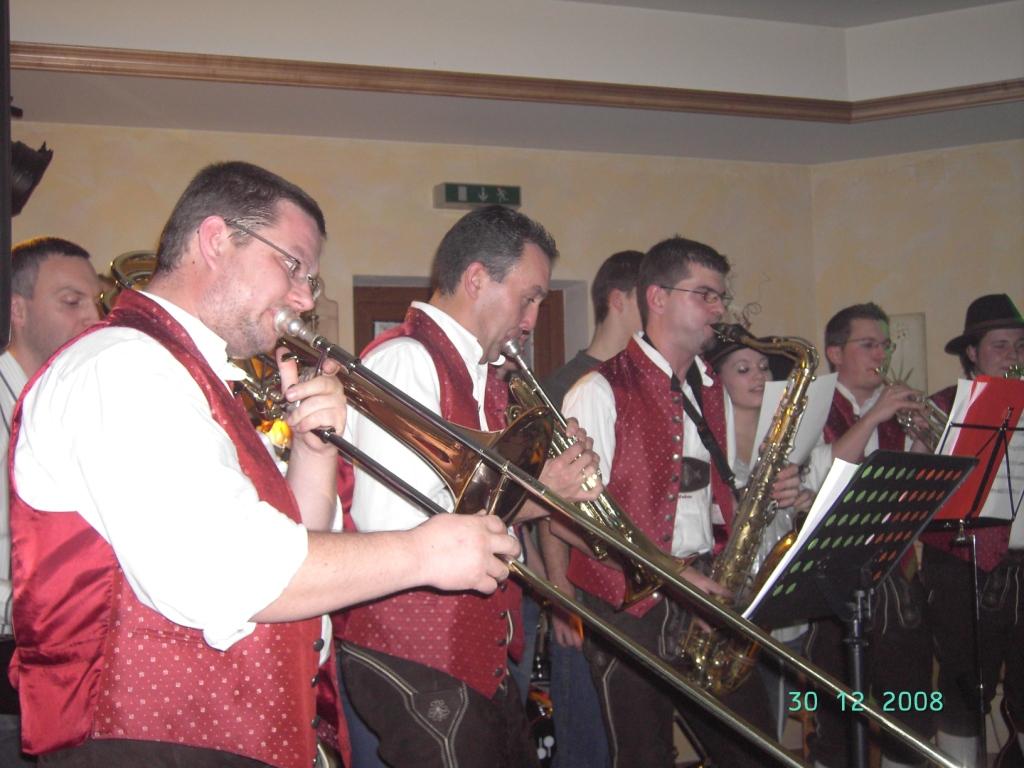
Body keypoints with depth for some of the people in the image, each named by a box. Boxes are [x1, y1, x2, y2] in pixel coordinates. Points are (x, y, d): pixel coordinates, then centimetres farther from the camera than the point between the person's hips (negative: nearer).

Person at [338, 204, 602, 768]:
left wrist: (556, 477, 1)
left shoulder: (484, 374, 15)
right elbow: (394, 529, -26)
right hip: (414, 658, -9)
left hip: (481, 655, 10)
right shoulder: (405, 361, -16)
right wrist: (534, 496, -16)